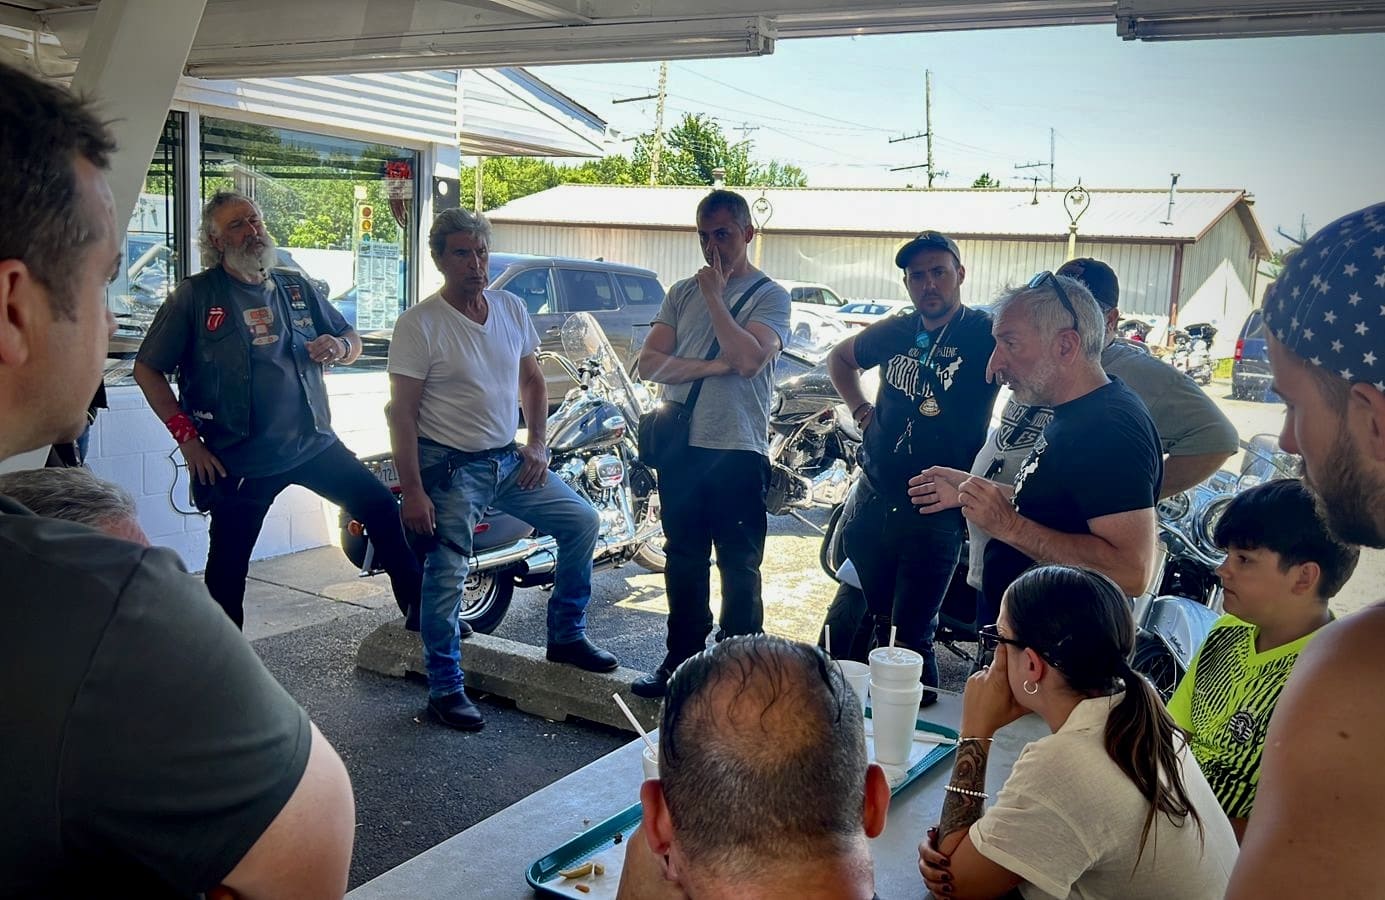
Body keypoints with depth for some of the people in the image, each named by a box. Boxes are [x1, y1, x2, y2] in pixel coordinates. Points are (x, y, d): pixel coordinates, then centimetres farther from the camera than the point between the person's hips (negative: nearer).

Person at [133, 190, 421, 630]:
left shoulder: (296, 288, 8)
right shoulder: (196, 295, -4)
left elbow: (353, 340, 16)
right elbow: (147, 369, -3)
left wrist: (339, 346, -9)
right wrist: (187, 435, -10)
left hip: (314, 444, 4)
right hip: (239, 460, -3)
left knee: (383, 509, 1)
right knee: (227, 568, 5)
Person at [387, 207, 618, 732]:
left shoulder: (512, 309, 4)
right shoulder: (419, 324, -13)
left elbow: (531, 379, 16)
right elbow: (402, 411, -14)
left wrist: (537, 444, 4)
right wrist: (412, 491, -18)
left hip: (509, 459, 6)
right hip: (449, 467, -6)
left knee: (582, 521, 5)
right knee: (446, 581, -4)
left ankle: (565, 637, 21)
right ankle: (445, 690, 13)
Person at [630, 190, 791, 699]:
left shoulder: (769, 295, -2)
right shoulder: (682, 293, 12)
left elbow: (749, 359, -19)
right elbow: (650, 362, 1)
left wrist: (714, 295, -11)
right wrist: (710, 366, -13)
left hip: (738, 452, -5)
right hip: (680, 446, 5)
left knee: (739, 566, 4)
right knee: (684, 561, 14)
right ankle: (682, 660, 27)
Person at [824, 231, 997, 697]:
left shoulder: (986, 335, -10)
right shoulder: (894, 332, 7)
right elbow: (839, 357, 25)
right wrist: (860, 408, 12)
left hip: (934, 514, -5)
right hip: (869, 501, 6)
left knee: (910, 640, 0)